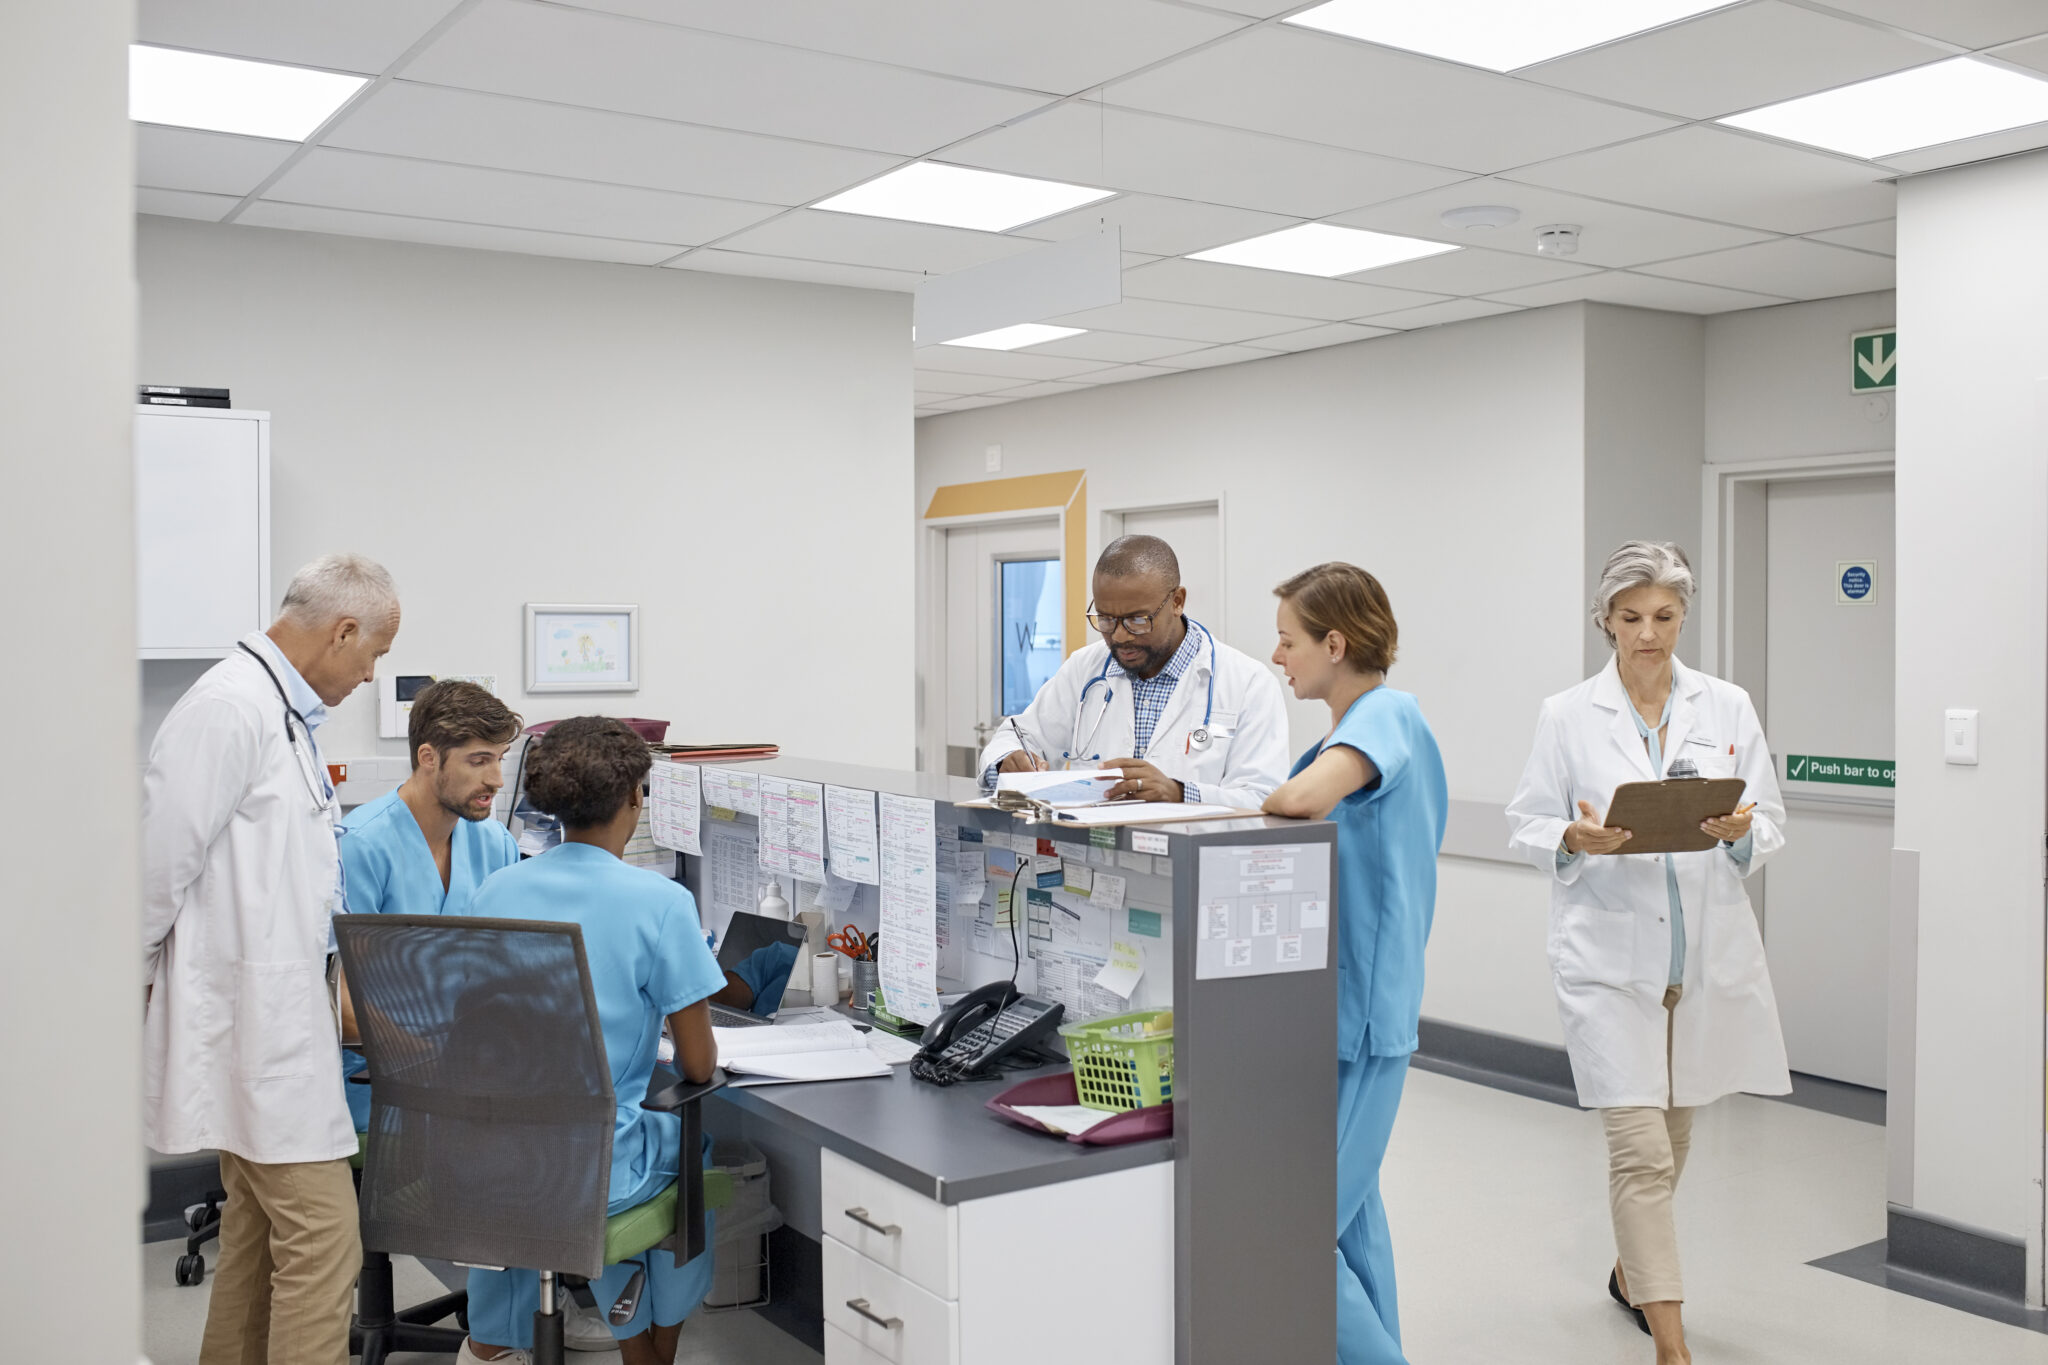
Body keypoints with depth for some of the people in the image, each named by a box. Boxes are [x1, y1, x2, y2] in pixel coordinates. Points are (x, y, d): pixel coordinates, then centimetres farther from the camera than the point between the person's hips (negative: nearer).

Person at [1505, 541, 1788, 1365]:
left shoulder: (1728, 708, 4)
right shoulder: (1566, 716, -2)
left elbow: (1771, 824, 5)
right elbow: (1527, 826, 1)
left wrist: (1741, 831, -17)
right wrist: (1577, 840, -20)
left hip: (1707, 952, 4)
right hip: (1609, 956, -3)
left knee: (1673, 1135, 19)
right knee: (1640, 1150, -8)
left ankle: (1632, 1270, 43)